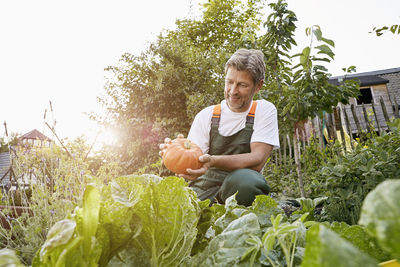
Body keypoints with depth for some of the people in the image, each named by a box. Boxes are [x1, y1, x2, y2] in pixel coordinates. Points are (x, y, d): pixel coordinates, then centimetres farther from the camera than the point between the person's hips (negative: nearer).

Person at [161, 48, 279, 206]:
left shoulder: (265, 111, 0)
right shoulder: (206, 116, 4)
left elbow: (257, 161, -15)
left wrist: (213, 161, -32)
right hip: (203, 190, 1)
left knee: (245, 179, -36)